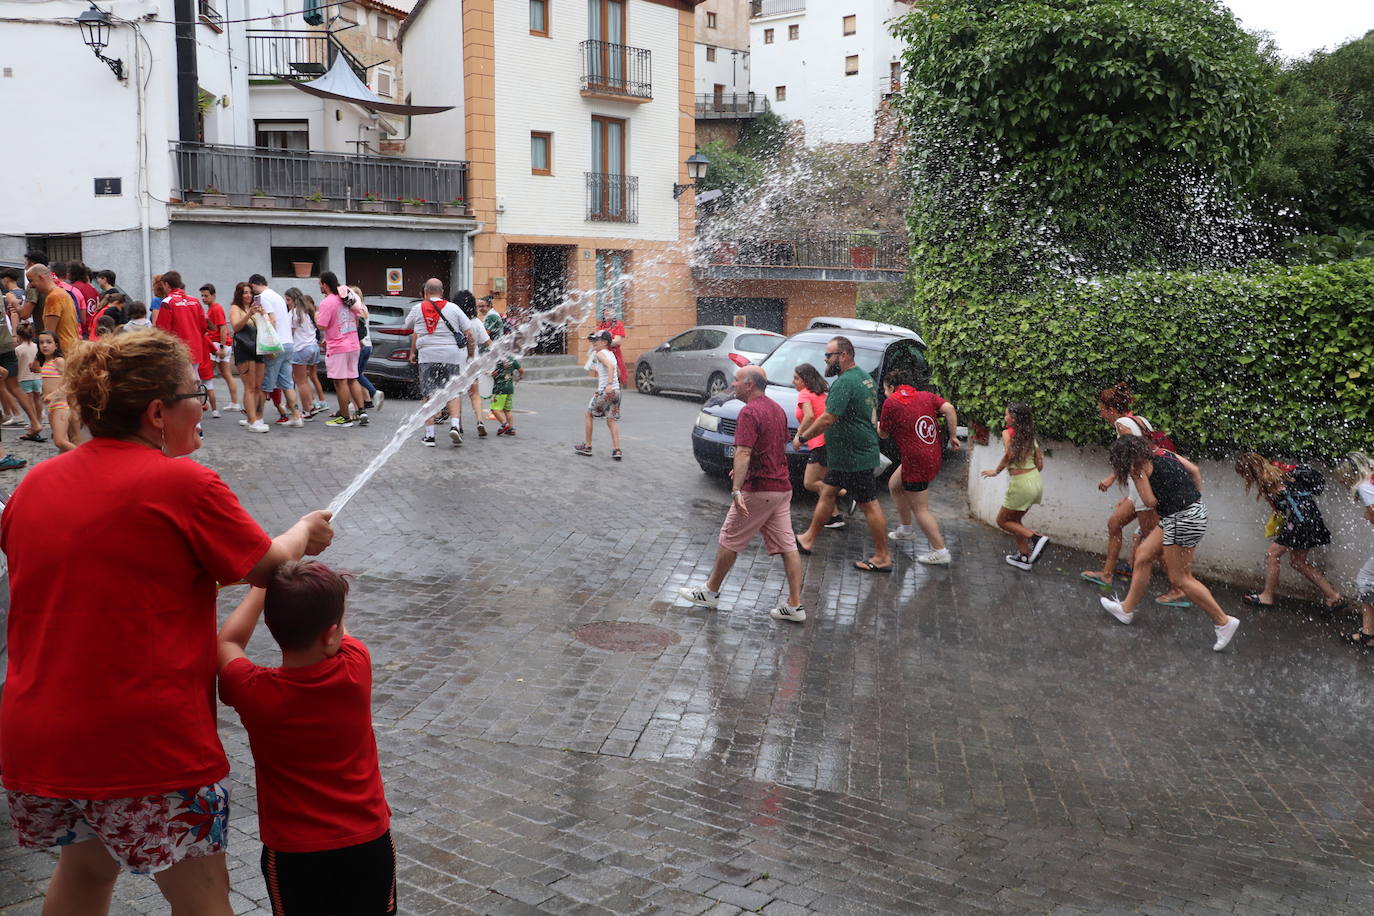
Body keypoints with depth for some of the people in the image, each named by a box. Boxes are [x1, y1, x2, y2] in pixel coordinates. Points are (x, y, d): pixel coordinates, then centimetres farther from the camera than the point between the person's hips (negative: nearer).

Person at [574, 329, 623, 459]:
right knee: (611, 420, 10)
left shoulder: (600, 353, -8)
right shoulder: (611, 354, 17)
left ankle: (587, 446, 15)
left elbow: (610, 366, -25)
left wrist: (609, 384, -35)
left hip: (605, 391, -7)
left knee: (588, 414, 11)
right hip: (616, 391, 7)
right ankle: (616, 450, -2)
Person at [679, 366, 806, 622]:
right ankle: (795, 605, 4)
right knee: (787, 545, 5)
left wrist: (736, 490, -34)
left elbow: (743, 453, -26)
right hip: (782, 486, 8)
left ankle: (710, 592, 19)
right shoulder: (777, 408, 14)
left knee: (730, 540, 6)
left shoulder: (750, 412, -15)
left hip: (758, 490, -8)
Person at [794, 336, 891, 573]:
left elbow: (827, 419, -25)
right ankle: (808, 540, 29)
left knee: (869, 504, -4)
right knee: (828, 492, 18)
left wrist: (803, 436, -11)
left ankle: (883, 557, 3)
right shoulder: (864, 377, 12)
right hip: (844, 454, 11)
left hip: (855, 455, -11)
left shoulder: (844, 382, -21)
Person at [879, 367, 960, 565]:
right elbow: (949, 409, -7)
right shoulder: (926, 396, 8)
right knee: (894, 485, 27)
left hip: (916, 463, -8)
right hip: (934, 456, 9)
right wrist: (953, 436, -1)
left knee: (920, 509, 1)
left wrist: (875, 423, 20)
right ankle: (906, 530, 39)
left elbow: (884, 434, 0)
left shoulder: (891, 402, -8)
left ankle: (940, 552, 3)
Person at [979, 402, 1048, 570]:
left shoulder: (1008, 432, -8)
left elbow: (1009, 454, -23)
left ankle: (1035, 538, -8)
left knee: (1002, 521, 10)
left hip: (1020, 483, -7)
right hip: (1036, 481, 7)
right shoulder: (1030, 435, 10)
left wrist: (996, 471, -9)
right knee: (1014, 520, 24)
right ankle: (1024, 556, 23)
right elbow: (1040, 463, 10)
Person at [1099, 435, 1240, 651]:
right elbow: (1195, 470, 12)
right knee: (1143, 555, 18)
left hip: (1181, 519, -10)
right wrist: (1197, 498, 17)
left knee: (1181, 578, 3)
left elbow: (1151, 501, -12)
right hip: (1196, 510, 10)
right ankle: (1127, 609, 30)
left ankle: (1223, 622, 9)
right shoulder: (1161, 453, 13)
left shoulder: (1138, 466, -9)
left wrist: (1136, 476, 0)